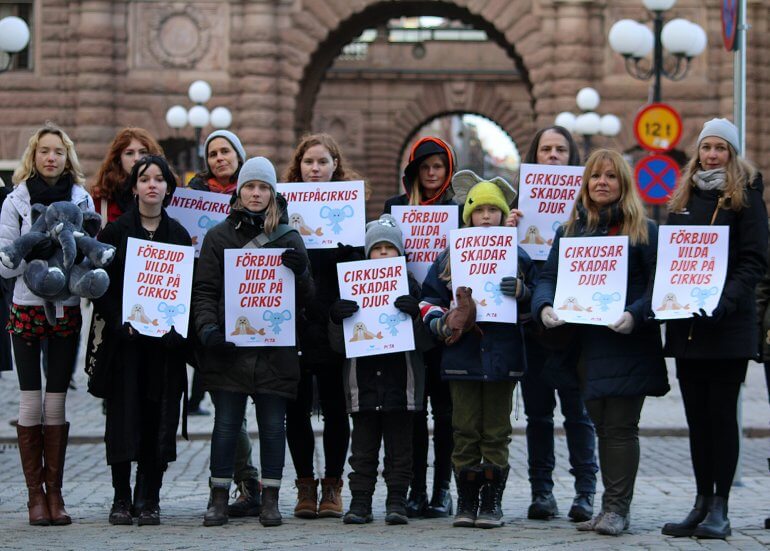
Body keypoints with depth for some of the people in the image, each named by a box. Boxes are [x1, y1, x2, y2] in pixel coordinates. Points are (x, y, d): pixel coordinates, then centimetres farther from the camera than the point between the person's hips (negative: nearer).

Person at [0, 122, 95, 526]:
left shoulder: (83, 200, 7)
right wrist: (33, 252, -20)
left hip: (67, 309, 1)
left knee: (56, 402, 3)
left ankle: (54, 492, 8)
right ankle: (36, 495, 3)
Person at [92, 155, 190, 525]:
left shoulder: (179, 234, 9)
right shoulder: (115, 231, 4)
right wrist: (119, 322, -14)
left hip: (166, 339, 2)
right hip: (125, 338, -2)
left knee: (159, 417, 0)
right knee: (125, 413, -3)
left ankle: (149, 499, 7)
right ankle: (121, 498, 4)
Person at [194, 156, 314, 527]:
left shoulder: (289, 239, 10)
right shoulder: (218, 236, 7)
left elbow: (305, 299, 8)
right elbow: (204, 289, 3)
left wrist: (299, 271, -12)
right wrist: (208, 327, -13)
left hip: (275, 349, 1)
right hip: (228, 348, -1)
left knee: (273, 425, 3)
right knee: (226, 424, 1)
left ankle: (270, 499, 10)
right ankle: (219, 497, 9)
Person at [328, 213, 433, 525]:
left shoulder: (410, 286, 5)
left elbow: (426, 340, -3)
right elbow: (339, 344, 6)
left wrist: (415, 314, -20)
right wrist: (336, 318, -13)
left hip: (400, 379, -1)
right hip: (363, 379, 1)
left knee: (399, 446, 3)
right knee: (363, 446, 4)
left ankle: (396, 501, 8)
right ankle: (360, 501, 8)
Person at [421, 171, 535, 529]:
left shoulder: (517, 256, 6)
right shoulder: (450, 256, 7)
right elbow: (428, 299, 10)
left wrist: (520, 291, -11)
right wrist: (441, 324, -7)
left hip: (503, 356, -1)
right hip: (462, 355, 1)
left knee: (496, 432, 3)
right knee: (465, 432, 3)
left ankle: (492, 502, 9)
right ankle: (466, 501, 10)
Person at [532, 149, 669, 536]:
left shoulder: (643, 231, -1)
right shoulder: (570, 230, 13)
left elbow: (658, 283, -7)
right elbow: (549, 275, 8)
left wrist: (635, 315, -23)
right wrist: (545, 307, -12)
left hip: (627, 345, -5)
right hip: (585, 345, 5)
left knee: (621, 428, -5)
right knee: (602, 427, 11)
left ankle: (617, 508, 0)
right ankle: (611, 507, 18)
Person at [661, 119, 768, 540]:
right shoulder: (682, 198, 16)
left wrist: (726, 301, -21)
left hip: (728, 325, -5)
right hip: (686, 325, 5)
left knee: (722, 413, -2)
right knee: (697, 415, 8)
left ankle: (720, 509, 1)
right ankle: (702, 503, 13)